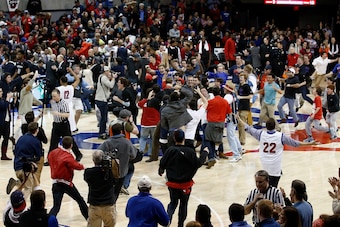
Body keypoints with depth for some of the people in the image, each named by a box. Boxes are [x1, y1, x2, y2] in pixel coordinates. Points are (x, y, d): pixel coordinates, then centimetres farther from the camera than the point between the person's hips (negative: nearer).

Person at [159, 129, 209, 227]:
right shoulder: (190, 151, -18)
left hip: (172, 183, 2)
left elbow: (162, 163, -3)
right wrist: (204, 153, 6)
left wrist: (161, 171, 20)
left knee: (173, 203, 17)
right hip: (186, 184, -2)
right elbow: (198, 163, -9)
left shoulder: (170, 150, -11)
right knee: (183, 204, 16)